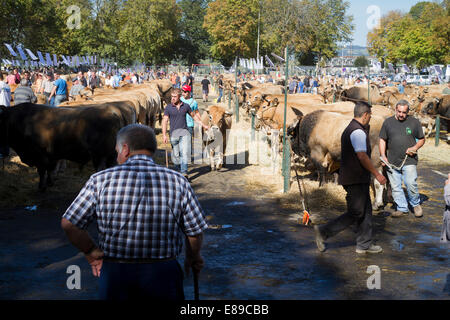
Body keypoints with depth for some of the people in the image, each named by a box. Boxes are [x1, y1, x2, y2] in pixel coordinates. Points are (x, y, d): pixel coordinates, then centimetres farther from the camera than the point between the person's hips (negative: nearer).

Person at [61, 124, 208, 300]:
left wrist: (91, 252, 11)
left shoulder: (101, 180, -4)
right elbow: (195, 232, 0)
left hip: (115, 273, 0)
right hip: (163, 275, 0)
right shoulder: (178, 182, -3)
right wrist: (193, 258, 19)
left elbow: (69, 224, -3)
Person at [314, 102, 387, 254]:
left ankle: (364, 245, 20)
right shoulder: (358, 132, -18)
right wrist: (377, 174, -15)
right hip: (356, 180, -11)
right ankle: (324, 232, -3)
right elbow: (362, 157, -21)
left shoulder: (349, 129, 15)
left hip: (358, 179, 11)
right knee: (356, 213, -6)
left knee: (366, 210, 14)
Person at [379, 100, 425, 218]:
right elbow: (382, 140, 11)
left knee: (411, 184, -10)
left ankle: (415, 204, 14)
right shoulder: (388, 122, 7)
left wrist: (415, 147, -7)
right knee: (395, 187, 4)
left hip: (409, 160, -2)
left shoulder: (414, 122, 4)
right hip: (392, 162, 2)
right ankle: (402, 208, 17)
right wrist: (383, 156, 1)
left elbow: (422, 139, 13)